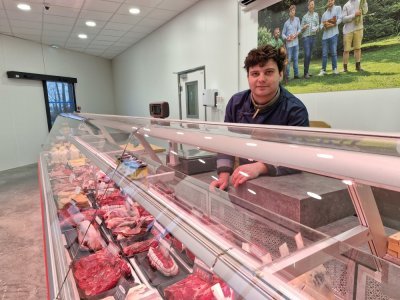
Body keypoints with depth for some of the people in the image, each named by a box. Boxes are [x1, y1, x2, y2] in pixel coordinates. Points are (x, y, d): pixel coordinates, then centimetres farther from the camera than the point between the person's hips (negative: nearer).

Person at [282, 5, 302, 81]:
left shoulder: (297, 19, 5)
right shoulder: (286, 23, 2)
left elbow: (299, 29, 7)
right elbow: (283, 33, 5)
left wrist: (296, 34, -11)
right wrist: (286, 38, -13)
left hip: (296, 42, 2)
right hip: (289, 43, -2)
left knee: (296, 59, 6)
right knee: (288, 59, -4)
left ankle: (296, 74, 12)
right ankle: (287, 75, 0)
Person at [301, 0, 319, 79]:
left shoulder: (316, 15, 10)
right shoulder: (305, 16, 5)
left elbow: (318, 25, 11)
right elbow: (301, 28, 5)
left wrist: (316, 28, -11)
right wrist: (304, 27, -17)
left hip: (313, 36, 3)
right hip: (306, 36, -3)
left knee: (309, 54, 7)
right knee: (307, 54, -12)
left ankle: (307, 70, 16)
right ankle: (306, 73, -9)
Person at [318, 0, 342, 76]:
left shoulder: (338, 8, 11)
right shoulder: (324, 14, 21)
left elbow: (340, 19, 0)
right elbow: (321, 24, 15)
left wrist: (333, 24, -15)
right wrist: (323, 27, -7)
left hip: (333, 34, -3)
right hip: (325, 35, 3)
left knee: (334, 52, -6)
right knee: (324, 54, 1)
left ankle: (334, 68, 1)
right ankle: (323, 70, 4)